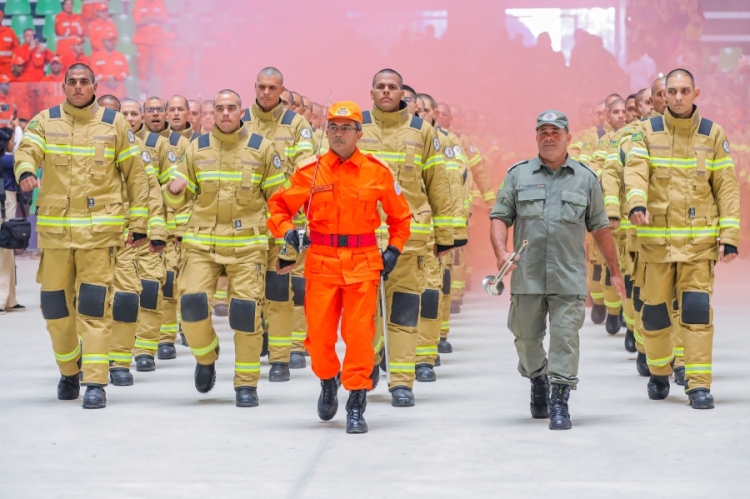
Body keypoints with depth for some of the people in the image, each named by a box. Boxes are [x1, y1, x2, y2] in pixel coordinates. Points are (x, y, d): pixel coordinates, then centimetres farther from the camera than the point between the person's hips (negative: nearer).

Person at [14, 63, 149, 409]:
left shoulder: (114, 124, 5)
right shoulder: (45, 121, 6)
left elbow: (135, 175, 8)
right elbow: (27, 150, -12)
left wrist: (139, 224, 4)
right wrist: (26, 172, -36)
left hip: (100, 227, -2)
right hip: (54, 227, 2)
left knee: (94, 306, -9)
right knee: (55, 305, 7)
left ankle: (95, 383, -8)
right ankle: (69, 371, 29)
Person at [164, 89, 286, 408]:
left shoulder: (262, 148, 2)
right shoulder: (197, 148, 7)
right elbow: (180, 200, 11)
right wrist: (174, 190, -13)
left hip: (247, 244, -1)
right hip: (202, 241, 1)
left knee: (246, 310, -6)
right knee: (192, 302, -13)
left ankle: (246, 384, 6)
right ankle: (206, 356, 17)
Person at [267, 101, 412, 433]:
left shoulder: (377, 172, 3)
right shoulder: (310, 172, 3)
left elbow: (400, 215, 15)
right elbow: (279, 205, 11)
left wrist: (394, 249, 5)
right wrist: (287, 231, -7)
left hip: (363, 262, -1)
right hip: (321, 261, 1)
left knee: (359, 332, -7)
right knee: (319, 333, 2)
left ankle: (357, 404, 1)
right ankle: (328, 381, 33)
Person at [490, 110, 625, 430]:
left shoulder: (585, 179, 10)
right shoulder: (519, 175, 9)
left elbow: (600, 227, 14)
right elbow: (500, 217, 6)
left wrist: (615, 271, 16)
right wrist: (501, 252, -12)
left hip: (569, 279, -1)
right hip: (527, 275, 1)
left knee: (565, 337, -8)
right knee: (526, 336, 9)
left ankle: (560, 404, -6)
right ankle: (538, 380, 36)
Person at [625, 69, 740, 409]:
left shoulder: (713, 134, 4)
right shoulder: (648, 132, 4)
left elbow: (727, 187, 4)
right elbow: (636, 170, -11)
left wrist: (730, 236, -2)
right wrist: (636, 203, -32)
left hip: (700, 238, -1)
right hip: (657, 237, 1)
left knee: (697, 307, -10)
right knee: (655, 308, 6)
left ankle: (699, 384, -7)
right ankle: (658, 374, 27)